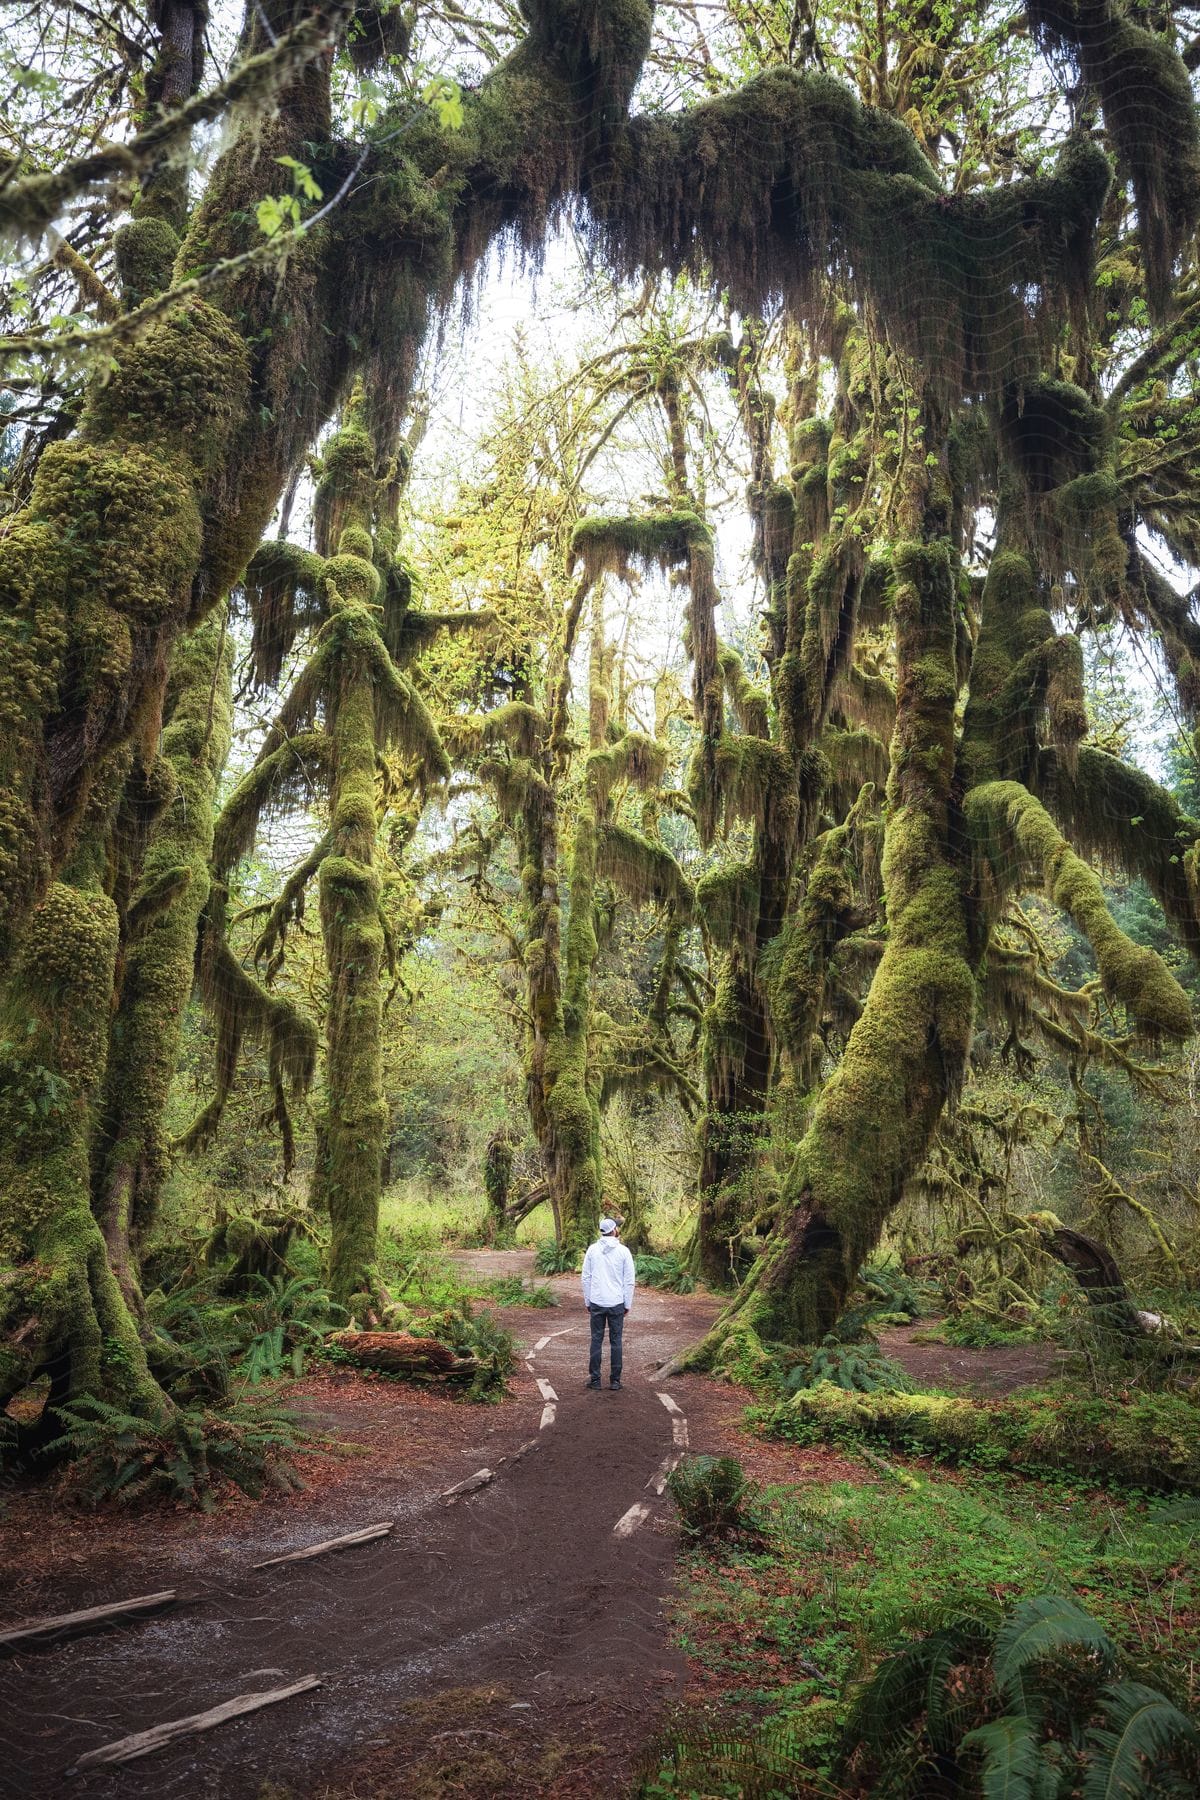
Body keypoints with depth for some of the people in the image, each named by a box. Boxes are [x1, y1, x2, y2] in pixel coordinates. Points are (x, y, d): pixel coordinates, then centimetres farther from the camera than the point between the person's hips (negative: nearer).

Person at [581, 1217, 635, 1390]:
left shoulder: (592, 1249, 0)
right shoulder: (623, 1251, -5)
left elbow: (586, 1277, 2)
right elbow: (629, 1281, -3)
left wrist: (587, 1301, 11)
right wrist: (627, 1304, 7)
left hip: (596, 1303, 1)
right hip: (616, 1303, -1)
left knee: (596, 1340, 7)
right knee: (615, 1341, 7)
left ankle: (594, 1379, 9)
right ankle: (615, 1380, 9)